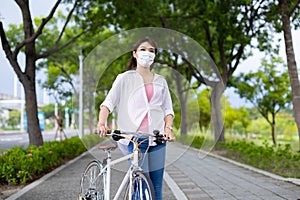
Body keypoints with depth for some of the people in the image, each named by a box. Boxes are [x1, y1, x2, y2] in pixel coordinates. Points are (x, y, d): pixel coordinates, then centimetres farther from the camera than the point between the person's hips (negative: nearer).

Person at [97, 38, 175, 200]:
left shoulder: (160, 81, 16)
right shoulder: (125, 78, 6)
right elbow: (108, 102, -3)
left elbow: (168, 109, 14)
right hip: (135, 139, -3)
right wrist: (101, 123, -20)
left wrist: (168, 128, -5)